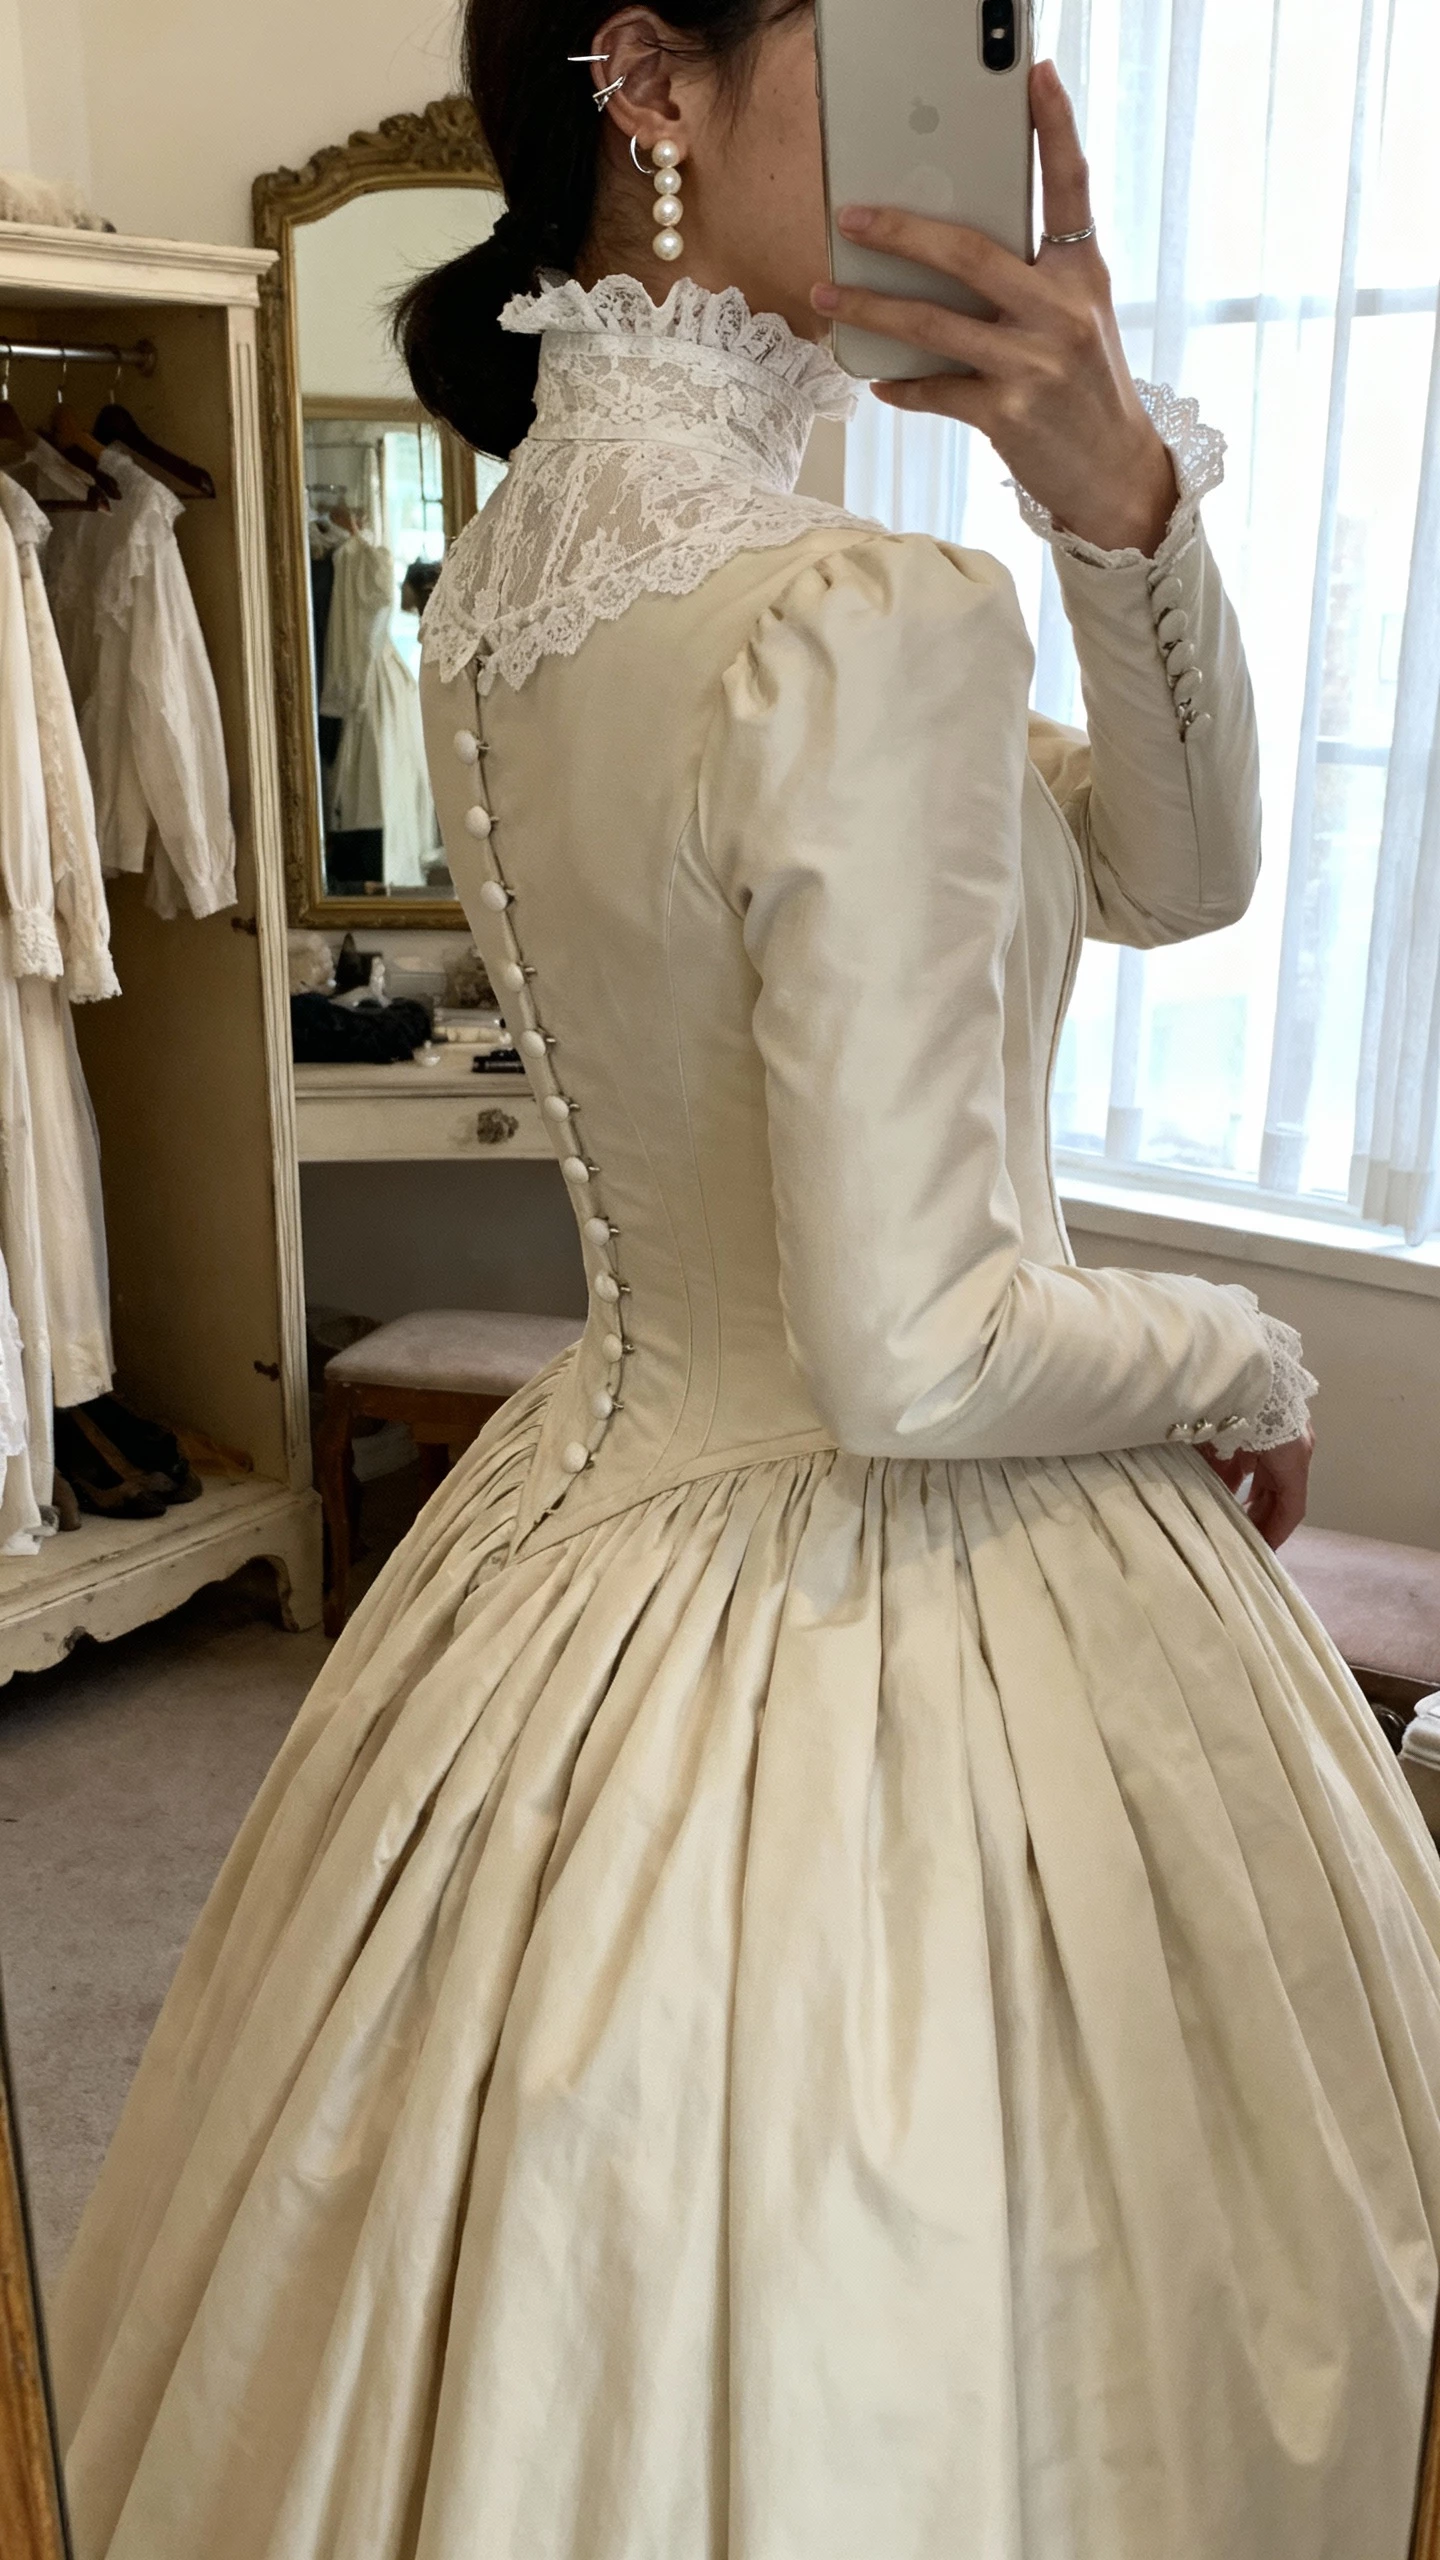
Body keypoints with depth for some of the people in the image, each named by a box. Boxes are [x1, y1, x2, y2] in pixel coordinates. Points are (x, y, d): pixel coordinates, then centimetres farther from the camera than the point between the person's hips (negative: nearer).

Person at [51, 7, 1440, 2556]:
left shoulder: (520, 571, 4)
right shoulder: (874, 621, -24)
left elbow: (1176, 867, 6)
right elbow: (922, 1355, -24)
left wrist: (1118, 492, -9)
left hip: (612, 1548, 9)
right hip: (902, 1627, -8)